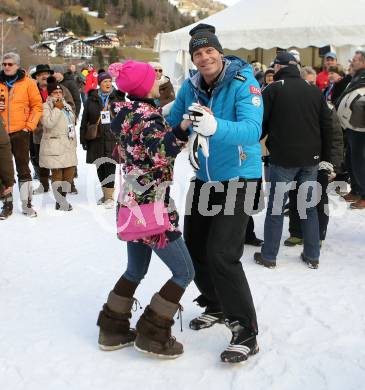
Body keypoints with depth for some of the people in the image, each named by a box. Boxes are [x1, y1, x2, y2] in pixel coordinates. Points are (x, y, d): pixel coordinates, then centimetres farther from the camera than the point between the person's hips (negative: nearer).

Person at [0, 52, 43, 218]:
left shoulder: (27, 83, 0)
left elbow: (37, 106, 1)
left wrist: (30, 125, -7)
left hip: (20, 132, -2)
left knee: (23, 169, 4)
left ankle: (27, 204, 9)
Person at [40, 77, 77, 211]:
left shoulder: (67, 106, 19)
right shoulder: (46, 106, -5)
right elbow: (48, 123, -21)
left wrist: (74, 142, 22)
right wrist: (57, 108, -14)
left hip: (68, 145, 7)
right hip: (54, 146, -7)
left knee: (70, 170, 5)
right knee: (57, 172, -6)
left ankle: (62, 196, 20)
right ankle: (60, 202, 0)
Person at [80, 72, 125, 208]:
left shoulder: (117, 98, 4)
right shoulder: (92, 100, 6)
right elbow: (84, 120, 7)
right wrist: (83, 139, 3)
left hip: (112, 138, -2)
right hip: (96, 139, 2)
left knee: (110, 167, -8)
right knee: (100, 167, 9)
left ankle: (109, 196, -4)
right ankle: (105, 194, 23)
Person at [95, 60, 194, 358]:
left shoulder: (127, 113, 10)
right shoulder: (148, 116, -16)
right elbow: (161, 156, -28)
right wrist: (183, 129, -33)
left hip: (132, 202, 9)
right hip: (152, 206, -9)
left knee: (136, 270, 23)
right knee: (184, 272, 2)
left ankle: (113, 329, 28)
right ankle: (152, 336, 5)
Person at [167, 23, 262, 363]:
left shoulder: (243, 83, -19)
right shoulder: (191, 86, -2)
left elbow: (252, 130, -34)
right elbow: (171, 121, 13)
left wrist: (215, 126, -50)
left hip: (238, 178, -7)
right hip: (204, 178, 7)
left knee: (222, 255, -16)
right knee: (194, 247, 15)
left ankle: (246, 332, -2)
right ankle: (216, 306, 38)